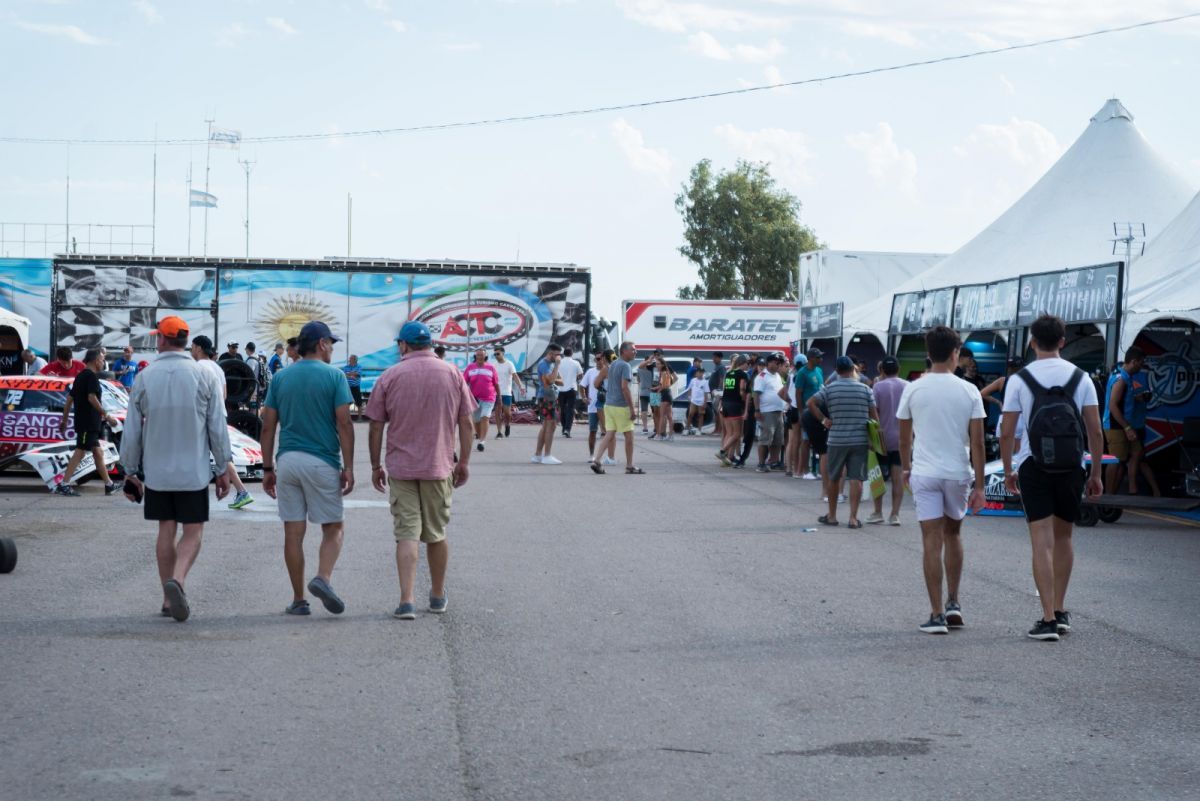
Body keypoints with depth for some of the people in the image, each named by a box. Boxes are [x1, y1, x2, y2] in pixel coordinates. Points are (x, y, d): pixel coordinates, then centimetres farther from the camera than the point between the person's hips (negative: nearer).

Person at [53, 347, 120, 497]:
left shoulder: (80, 376, 17)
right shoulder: (92, 376, -11)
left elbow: (69, 399, 18)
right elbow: (92, 398, -22)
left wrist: (64, 420, 20)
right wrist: (106, 415, -18)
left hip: (82, 421, 10)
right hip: (89, 422, -10)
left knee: (98, 452, 14)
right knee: (80, 452, -10)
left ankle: (109, 485, 19)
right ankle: (64, 485, -13)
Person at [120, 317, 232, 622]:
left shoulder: (144, 378, 0)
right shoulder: (204, 377, -4)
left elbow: (131, 432, 3)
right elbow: (218, 428, -3)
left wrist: (130, 472, 12)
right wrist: (223, 469, 5)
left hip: (156, 471, 2)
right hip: (194, 471, -2)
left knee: (166, 532, 10)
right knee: (192, 532, 4)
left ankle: (169, 598, 13)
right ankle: (177, 580, -20)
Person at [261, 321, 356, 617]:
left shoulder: (281, 378, 9)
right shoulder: (334, 376, -3)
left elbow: (268, 426, 7)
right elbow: (344, 423, -9)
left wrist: (267, 468, 12)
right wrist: (348, 467, -6)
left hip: (287, 460, 4)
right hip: (322, 461, -3)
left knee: (293, 531, 5)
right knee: (333, 527, 8)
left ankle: (298, 600, 7)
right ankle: (323, 578, -15)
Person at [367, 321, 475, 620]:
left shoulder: (390, 377, -3)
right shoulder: (452, 374, 2)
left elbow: (376, 427, -3)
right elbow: (466, 423, 2)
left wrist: (376, 466, 7)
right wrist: (464, 462, 10)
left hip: (400, 467, -2)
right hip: (439, 466, 2)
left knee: (407, 534, -1)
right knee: (436, 533, 14)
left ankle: (407, 601, -13)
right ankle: (438, 597, 26)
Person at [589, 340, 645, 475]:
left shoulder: (612, 365, 15)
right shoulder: (626, 366, -13)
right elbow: (624, 387, -21)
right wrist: (632, 408, -19)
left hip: (609, 404, 8)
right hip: (621, 406, -8)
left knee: (610, 434, 6)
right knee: (629, 435, 5)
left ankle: (595, 459, -8)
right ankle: (630, 466, 12)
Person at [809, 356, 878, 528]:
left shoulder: (829, 388, -1)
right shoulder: (865, 389, -1)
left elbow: (811, 403, -6)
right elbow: (874, 416, -1)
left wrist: (823, 419, 1)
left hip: (837, 440, 1)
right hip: (860, 441, -1)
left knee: (834, 478, 14)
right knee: (856, 479, 0)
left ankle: (832, 516, 22)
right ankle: (853, 518, -5)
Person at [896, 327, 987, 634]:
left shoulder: (913, 390, -3)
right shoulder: (969, 391, -3)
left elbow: (905, 437, 5)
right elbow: (977, 442, -4)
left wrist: (906, 468, 22)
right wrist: (979, 486, 1)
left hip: (924, 473, -1)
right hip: (958, 473, 1)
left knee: (932, 542, -1)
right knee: (953, 534, 21)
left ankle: (937, 614, -4)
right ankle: (953, 603, 20)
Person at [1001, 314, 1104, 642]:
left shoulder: (1019, 380, -3)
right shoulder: (1080, 378, 2)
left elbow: (1006, 433, -3)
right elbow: (1096, 432, 1)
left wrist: (1008, 471, 10)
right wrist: (1096, 474, 9)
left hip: (1033, 467, -2)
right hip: (1071, 468, 2)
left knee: (1042, 542, -3)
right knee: (1064, 537, 17)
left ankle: (1048, 618, -8)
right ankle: (1060, 611, 21)